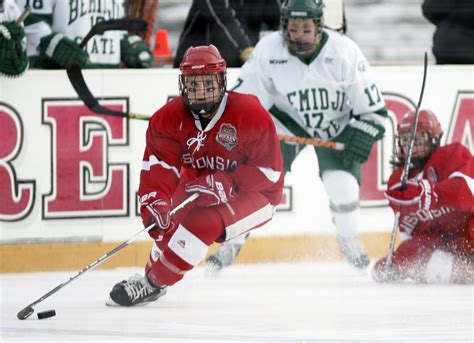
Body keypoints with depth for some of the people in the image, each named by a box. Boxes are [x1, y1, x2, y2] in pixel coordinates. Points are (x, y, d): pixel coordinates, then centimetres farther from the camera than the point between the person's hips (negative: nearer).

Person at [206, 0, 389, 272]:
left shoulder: (344, 51, -24)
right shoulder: (268, 50, -22)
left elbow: (372, 107, -15)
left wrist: (361, 139, -24)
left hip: (337, 126, -1)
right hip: (288, 119, 1)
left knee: (343, 184, -17)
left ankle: (349, 241, 13)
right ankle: (233, 243, -3)